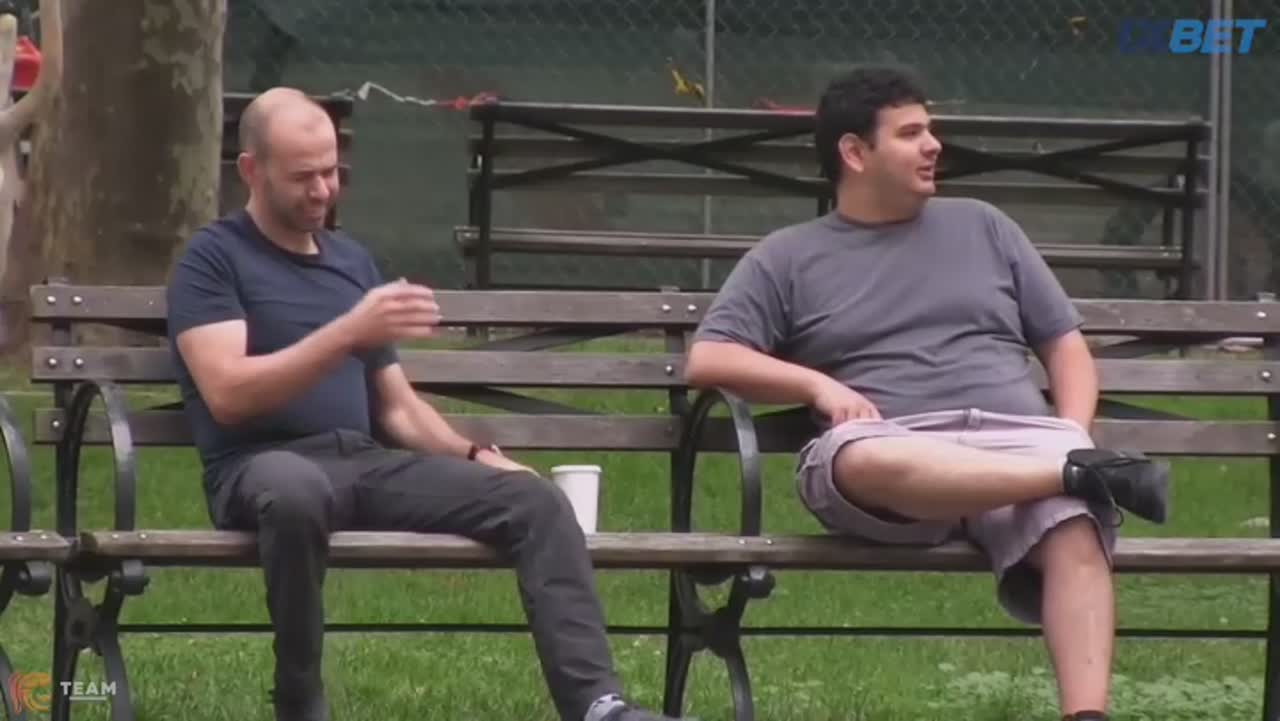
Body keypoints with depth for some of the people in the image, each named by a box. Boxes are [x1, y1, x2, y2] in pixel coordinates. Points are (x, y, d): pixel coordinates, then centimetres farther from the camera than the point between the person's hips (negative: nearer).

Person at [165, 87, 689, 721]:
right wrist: (348, 332, -22)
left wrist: (473, 455, 5)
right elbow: (227, 395, -15)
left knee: (536, 500, -14)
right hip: (262, 468, -6)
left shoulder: (353, 260, 22)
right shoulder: (211, 259, 1)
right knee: (298, 490, -43)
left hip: (370, 463, 6)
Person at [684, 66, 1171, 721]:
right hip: (890, 449, -2)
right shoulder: (787, 258, 17)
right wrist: (819, 384, -7)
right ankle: (1081, 474, -35)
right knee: (859, 461, -41)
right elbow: (706, 361, 8)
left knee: (1075, 532, -34)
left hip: (1015, 438, 2)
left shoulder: (980, 226, 25)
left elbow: (1066, 347, 23)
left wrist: (1071, 440, 3)